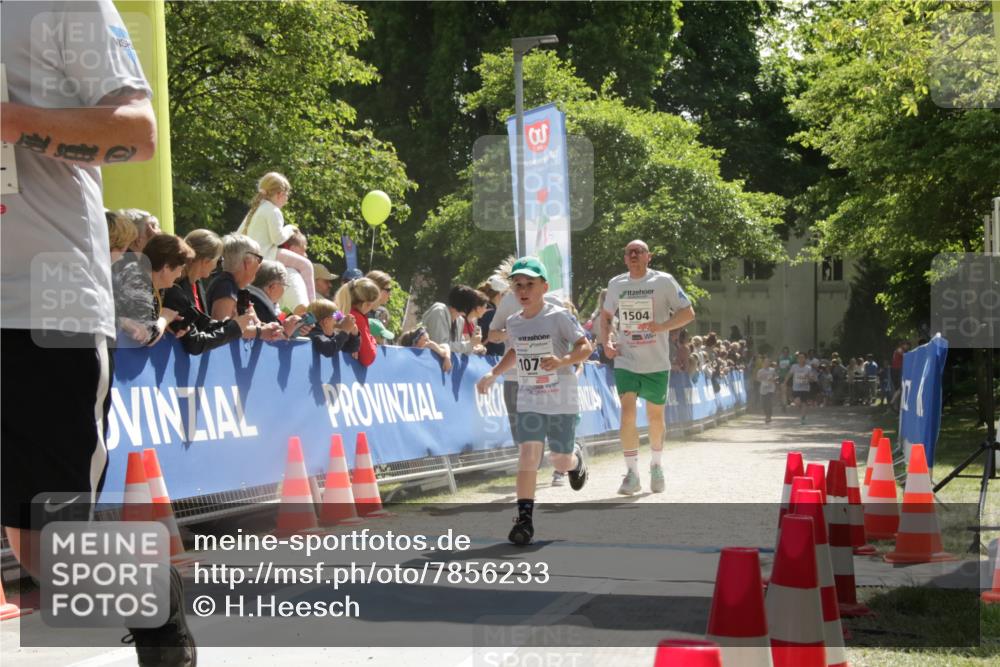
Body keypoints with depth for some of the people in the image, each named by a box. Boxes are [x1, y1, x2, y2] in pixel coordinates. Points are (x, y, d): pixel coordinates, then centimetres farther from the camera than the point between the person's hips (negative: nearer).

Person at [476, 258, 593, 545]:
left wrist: (562, 361, -30)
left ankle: (576, 458, 43)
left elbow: (585, 347, -13)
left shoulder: (558, 316, -11)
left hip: (562, 402, -3)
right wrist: (493, 374, 14)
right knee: (528, 455, -13)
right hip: (529, 401, 3)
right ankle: (524, 518, -12)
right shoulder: (513, 322, 5)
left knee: (560, 462, 6)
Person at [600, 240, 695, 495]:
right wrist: (605, 342, 4)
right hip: (626, 362, 1)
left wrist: (662, 326, -20)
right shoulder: (616, 284, 6)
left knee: (655, 416, 10)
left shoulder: (664, 281, -4)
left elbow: (688, 313, -4)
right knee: (627, 412, -14)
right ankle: (632, 474, -10)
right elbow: (606, 316, 21)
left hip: (656, 364, -1)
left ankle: (657, 466, 34)